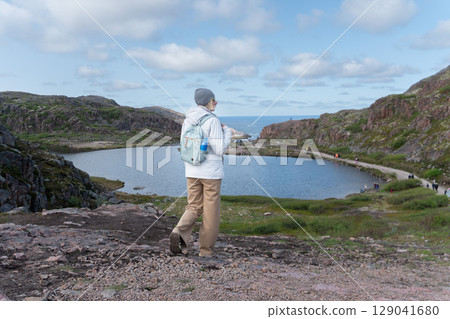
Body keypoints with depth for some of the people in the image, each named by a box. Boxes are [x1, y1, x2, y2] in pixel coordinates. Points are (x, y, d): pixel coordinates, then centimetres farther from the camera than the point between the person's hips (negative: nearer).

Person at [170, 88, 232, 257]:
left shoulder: (187, 120, 7)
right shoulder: (213, 121, -13)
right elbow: (220, 149, -15)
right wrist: (227, 132, -1)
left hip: (192, 171, 6)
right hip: (211, 172, -5)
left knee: (194, 207, 15)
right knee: (211, 212, 7)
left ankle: (179, 233, -11)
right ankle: (206, 250, 15)